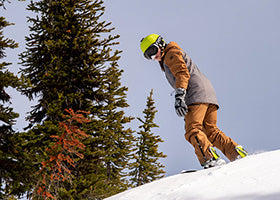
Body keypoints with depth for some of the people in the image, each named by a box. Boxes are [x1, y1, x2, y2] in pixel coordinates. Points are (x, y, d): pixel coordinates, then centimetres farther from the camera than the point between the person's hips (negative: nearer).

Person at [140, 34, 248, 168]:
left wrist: (179, 97, -22)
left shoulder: (171, 54, 5)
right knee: (211, 131, 5)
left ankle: (211, 160, -36)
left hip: (197, 96, -10)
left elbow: (182, 73, -11)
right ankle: (238, 153, -8)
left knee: (193, 131, -19)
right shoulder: (166, 63, 36)